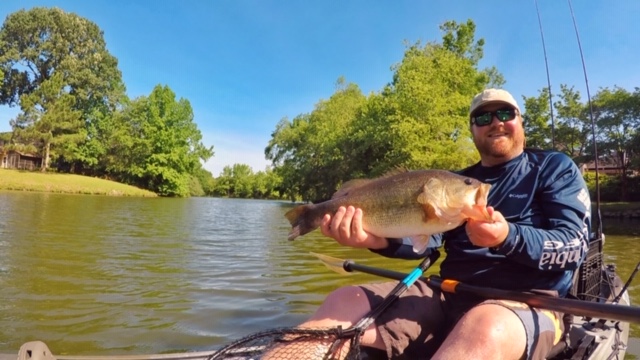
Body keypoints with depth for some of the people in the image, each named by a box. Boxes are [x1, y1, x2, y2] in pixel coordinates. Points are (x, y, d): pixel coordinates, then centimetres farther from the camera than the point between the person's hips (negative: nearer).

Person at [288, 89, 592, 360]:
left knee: (484, 331, -40)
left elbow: (576, 244, -5)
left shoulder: (555, 168, 8)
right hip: (449, 295, 4)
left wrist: (508, 238, -27)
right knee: (345, 301, -17)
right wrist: (379, 239, -20)